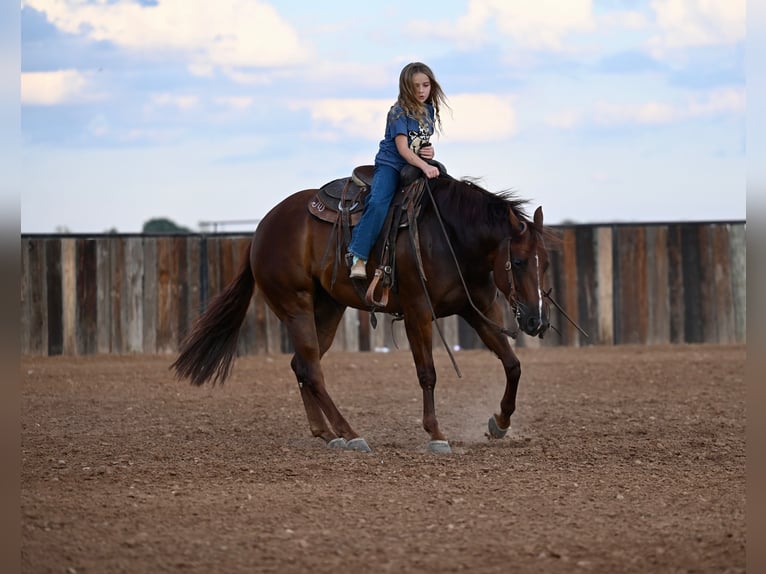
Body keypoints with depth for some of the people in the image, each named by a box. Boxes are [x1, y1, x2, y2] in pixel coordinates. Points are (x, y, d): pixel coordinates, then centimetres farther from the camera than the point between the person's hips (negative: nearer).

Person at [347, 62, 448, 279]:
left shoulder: (429, 111, 9)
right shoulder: (399, 112, -11)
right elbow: (402, 148, -19)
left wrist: (429, 151, -1)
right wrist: (424, 166, -33)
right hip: (390, 164, -7)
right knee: (378, 203, -29)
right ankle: (358, 258, -31)